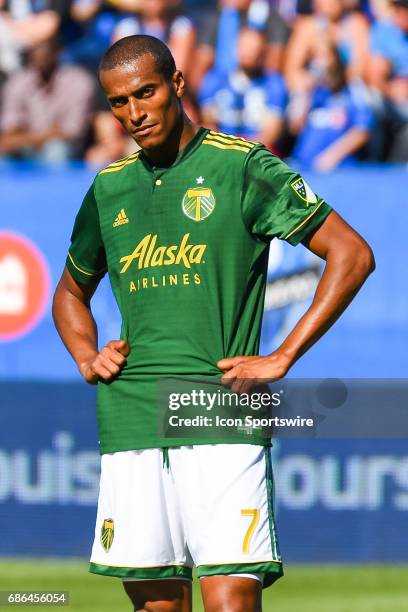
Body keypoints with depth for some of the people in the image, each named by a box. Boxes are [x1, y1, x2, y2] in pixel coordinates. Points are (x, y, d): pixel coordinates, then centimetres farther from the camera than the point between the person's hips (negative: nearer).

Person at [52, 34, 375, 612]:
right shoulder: (109, 188, 16)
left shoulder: (243, 166, 0)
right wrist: (87, 358, 12)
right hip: (130, 427, 5)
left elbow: (352, 254, -2)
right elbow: (71, 292, 33)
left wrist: (281, 359, -6)